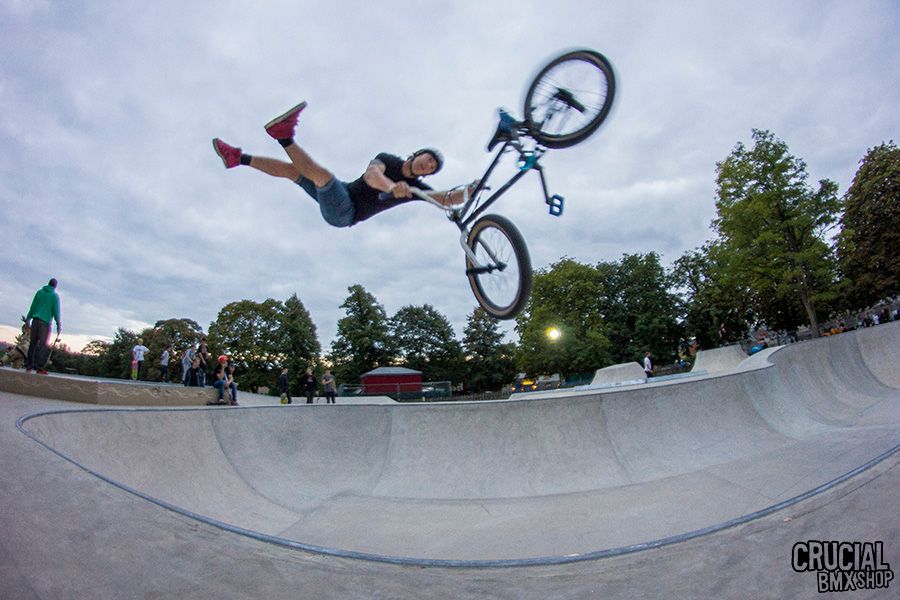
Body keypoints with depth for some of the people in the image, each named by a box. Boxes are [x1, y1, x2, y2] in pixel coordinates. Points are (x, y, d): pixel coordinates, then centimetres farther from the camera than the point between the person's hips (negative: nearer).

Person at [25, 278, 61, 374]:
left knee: (33, 342, 9)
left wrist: (28, 318, 13)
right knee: (43, 344, -5)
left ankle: (29, 366, 8)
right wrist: (58, 324, -3)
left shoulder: (39, 292, 11)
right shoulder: (55, 295, -1)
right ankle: (39, 367, -9)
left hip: (35, 319, 5)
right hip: (46, 321, -5)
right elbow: (56, 310, -5)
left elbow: (33, 306, 9)